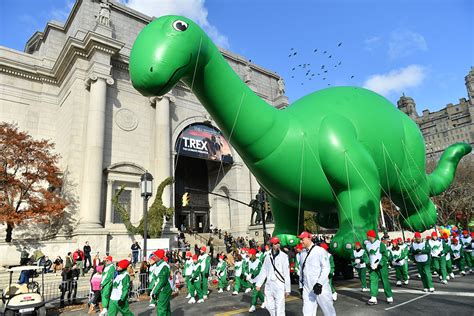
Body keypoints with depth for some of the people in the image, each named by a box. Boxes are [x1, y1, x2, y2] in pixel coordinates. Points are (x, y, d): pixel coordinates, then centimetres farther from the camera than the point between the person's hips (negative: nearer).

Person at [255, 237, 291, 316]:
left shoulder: (283, 256, -9)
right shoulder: (268, 257, 6)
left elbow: (287, 274, -8)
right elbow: (263, 271, 12)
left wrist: (287, 289, -7)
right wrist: (258, 284, 8)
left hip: (279, 285, -5)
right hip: (269, 285, 5)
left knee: (279, 308, -4)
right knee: (269, 306, 15)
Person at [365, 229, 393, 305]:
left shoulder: (380, 244, -12)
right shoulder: (367, 244, 7)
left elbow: (385, 255, -12)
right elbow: (367, 255, 16)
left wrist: (380, 264, -18)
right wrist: (368, 263, 2)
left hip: (382, 266, -5)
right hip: (373, 267, 5)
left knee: (385, 281, 2)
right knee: (373, 281, -2)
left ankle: (389, 297, 17)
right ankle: (373, 298, -2)